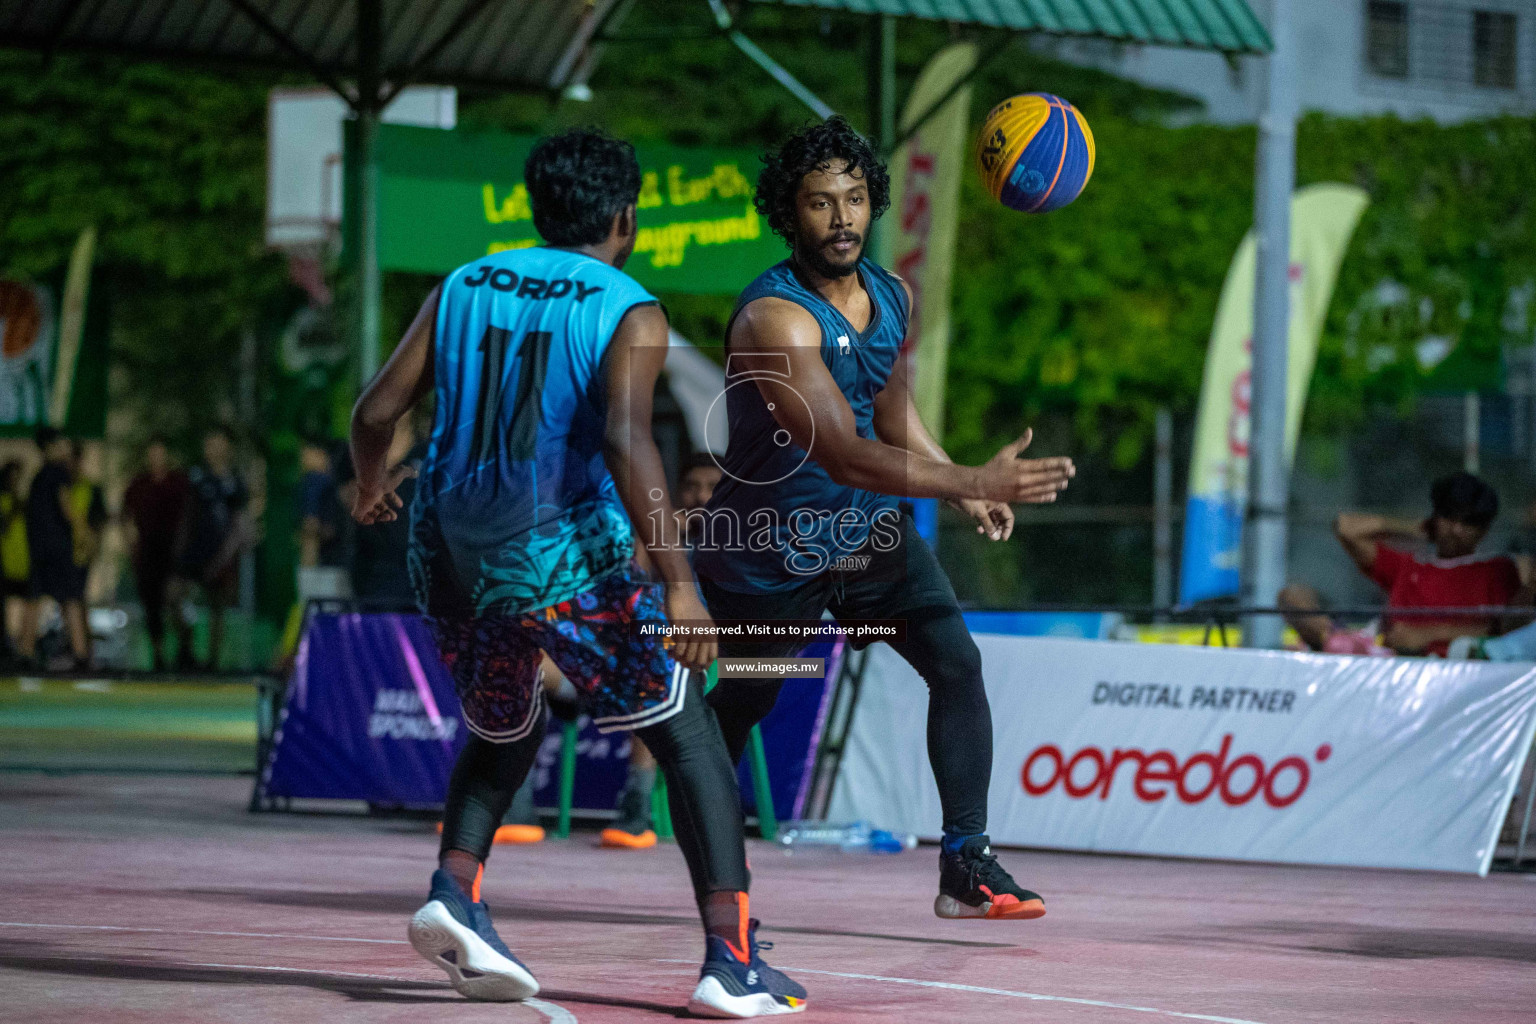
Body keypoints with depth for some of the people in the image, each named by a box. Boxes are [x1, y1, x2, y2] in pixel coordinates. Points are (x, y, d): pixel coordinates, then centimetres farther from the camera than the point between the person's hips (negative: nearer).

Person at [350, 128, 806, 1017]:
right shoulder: (630, 313, -5)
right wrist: (679, 584, -20)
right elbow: (628, 445, -19)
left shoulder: (462, 288, 9)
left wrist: (373, 485, 29)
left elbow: (378, 412, 7)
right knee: (689, 736, 4)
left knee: (505, 732, 28)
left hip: (453, 555, 5)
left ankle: (454, 892, 4)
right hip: (562, 557, -5)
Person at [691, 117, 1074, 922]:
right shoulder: (774, 317, -30)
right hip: (769, 546, -6)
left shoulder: (892, 297, -4)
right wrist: (973, 482, -45)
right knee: (743, 703, 12)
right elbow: (846, 457, -38)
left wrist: (966, 491, 7)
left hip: (868, 526, 6)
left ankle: (965, 864, -9)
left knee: (956, 659, -11)